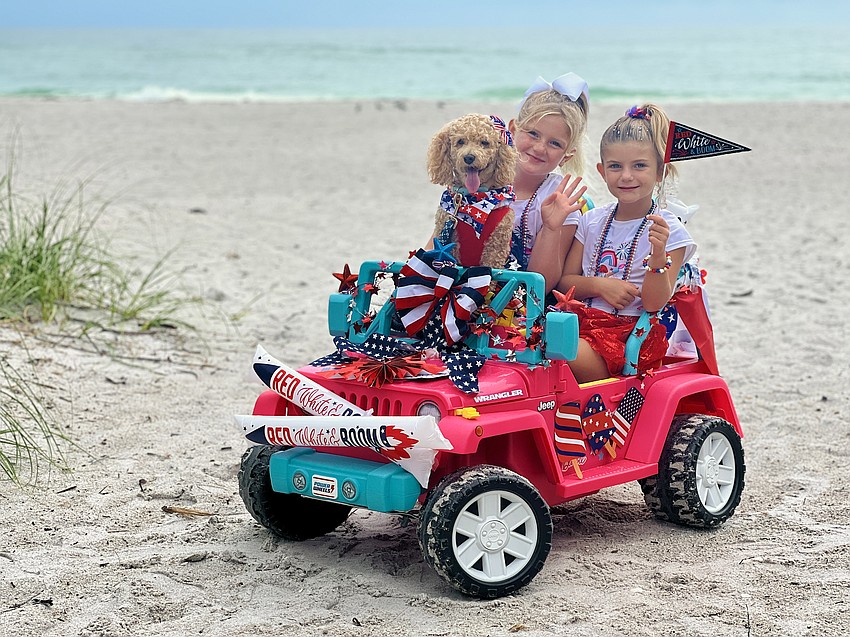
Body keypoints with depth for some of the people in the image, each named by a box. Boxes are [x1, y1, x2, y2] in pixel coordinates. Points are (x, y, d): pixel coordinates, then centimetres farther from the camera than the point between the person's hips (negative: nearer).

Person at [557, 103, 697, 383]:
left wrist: (658, 254, -26)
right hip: (583, 320, 5)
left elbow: (654, 302, -10)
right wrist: (600, 285, -9)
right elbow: (565, 281, 10)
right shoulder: (592, 221, 11)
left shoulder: (668, 230, -3)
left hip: (632, 333, -5)